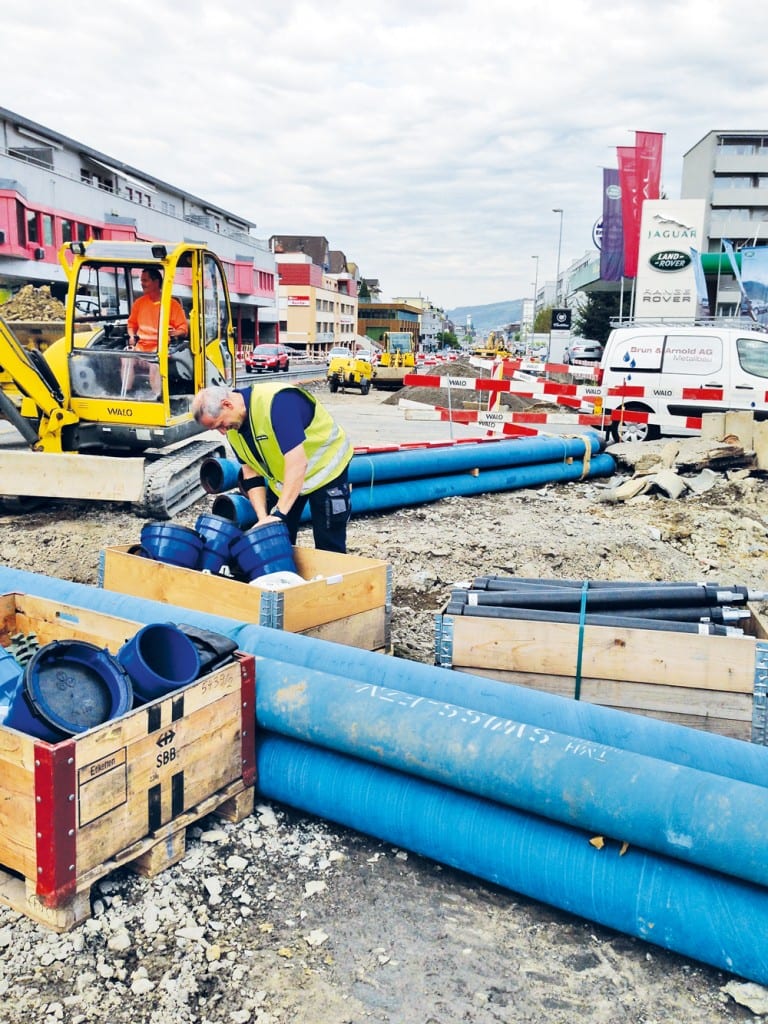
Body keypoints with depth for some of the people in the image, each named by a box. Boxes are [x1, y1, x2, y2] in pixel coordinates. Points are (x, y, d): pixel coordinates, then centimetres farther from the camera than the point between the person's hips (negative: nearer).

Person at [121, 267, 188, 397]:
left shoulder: (172, 304, 3)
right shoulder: (139, 302, 17)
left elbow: (184, 329, 1)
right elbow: (132, 323, 25)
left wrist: (174, 333, -21)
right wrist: (132, 336, 3)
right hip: (141, 347, 4)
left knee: (156, 363, -36)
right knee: (127, 358, -26)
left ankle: (157, 396, -26)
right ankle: (126, 393, -17)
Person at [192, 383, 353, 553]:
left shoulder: (276, 401, -33)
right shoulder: (232, 426, -8)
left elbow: (297, 463, -39)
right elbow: (251, 474, -4)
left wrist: (278, 513, -40)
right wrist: (263, 518, -16)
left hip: (325, 468, -7)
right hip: (283, 479, 7)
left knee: (328, 547, -3)